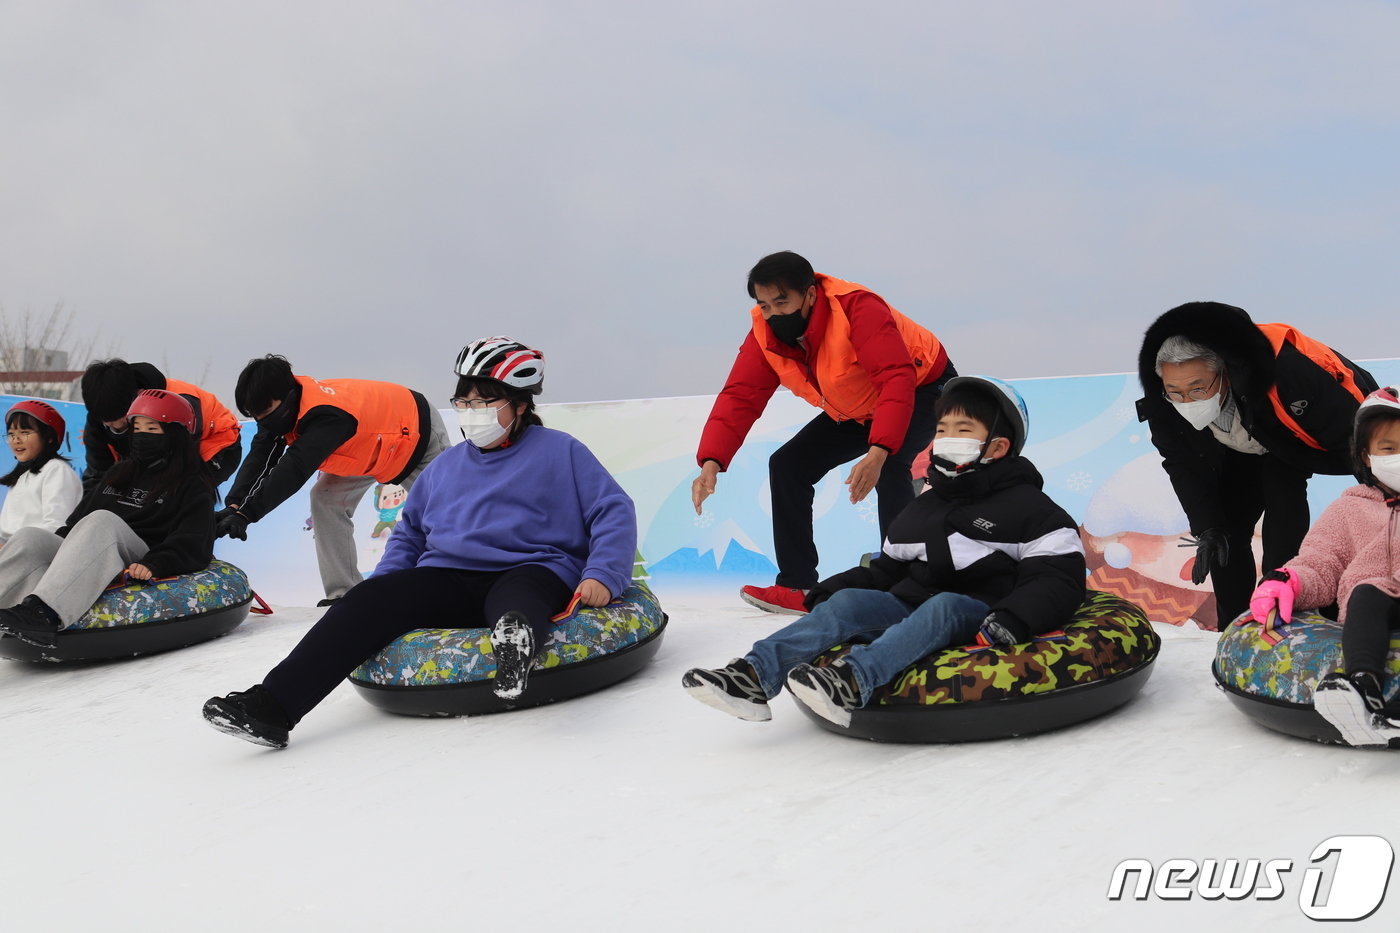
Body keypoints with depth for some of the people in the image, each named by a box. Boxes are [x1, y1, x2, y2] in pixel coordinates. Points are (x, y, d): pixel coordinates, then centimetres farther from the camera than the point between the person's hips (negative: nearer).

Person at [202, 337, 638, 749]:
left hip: (530, 572, -4)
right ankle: (273, 706, -32)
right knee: (371, 597, -21)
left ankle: (516, 636, -76)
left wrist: (601, 575, -15)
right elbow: (409, 532, 30)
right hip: (447, 581, 4)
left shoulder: (561, 452, 7)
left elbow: (614, 512, 2)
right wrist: (384, 582, 12)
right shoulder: (445, 466, 23)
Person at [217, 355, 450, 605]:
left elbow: (294, 470, -52)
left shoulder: (326, 415, -44)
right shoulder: (282, 408, -19)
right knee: (325, 498, -8)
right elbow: (260, 458, -25)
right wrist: (234, 504, -40)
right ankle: (343, 592, -2)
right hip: (367, 443, 7)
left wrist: (247, 513, -56)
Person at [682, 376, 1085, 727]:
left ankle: (853, 680, -60)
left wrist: (1011, 622, -25)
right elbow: (887, 569, 24)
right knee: (848, 601, -19)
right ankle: (754, 677, -38)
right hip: (914, 607, 6)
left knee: (942, 605, -37)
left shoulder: (1029, 507, 2)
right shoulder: (920, 511, 21)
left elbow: (1059, 579, -7)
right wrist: (828, 592, 8)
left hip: (975, 616, -5)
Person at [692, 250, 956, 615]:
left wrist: (877, 453, -55)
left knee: (890, 466, -33)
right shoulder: (765, 334, -16)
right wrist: (711, 463, -35)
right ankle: (797, 587, 5)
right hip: (853, 412, 7)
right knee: (788, 464, -2)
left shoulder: (857, 308, -35)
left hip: (923, 388, -7)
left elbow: (898, 380, -43)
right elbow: (739, 397, -21)